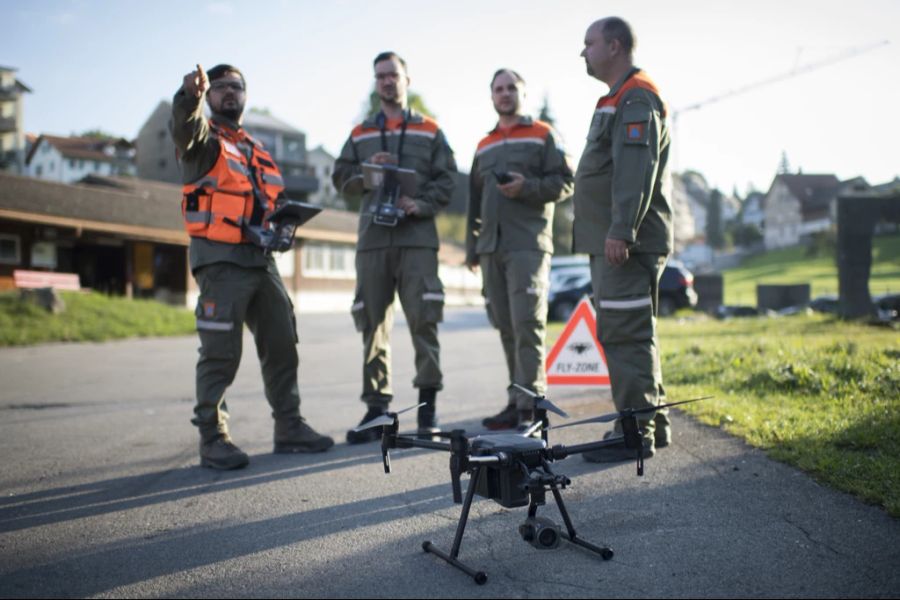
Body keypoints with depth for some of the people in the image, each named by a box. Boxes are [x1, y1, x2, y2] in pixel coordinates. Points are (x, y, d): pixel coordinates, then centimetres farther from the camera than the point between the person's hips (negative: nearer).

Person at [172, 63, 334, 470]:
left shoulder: (258, 151, 24)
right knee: (221, 352, -7)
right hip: (220, 259, -7)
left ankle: (289, 428, 19)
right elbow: (184, 127, -21)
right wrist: (190, 96, -43)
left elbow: (275, 201, 29)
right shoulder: (203, 139, 4)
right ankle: (213, 438, 2)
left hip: (261, 259, 7)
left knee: (282, 344, 8)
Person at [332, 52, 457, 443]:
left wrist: (422, 203, -11)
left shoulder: (429, 132, 13)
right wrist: (367, 170, -3)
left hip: (417, 237, -2)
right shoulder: (360, 135, 20)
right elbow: (340, 178, 16)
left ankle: (428, 403, 0)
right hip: (372, 237, 3)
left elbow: (446, 180, 6)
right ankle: (376, 406, 9)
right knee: (373, 324, 2)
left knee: (423, 319, -9)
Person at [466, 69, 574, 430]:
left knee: (526, 322, -13)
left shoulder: (543, 135, 8)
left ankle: (530, 403, -10)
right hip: (491, 247, 5)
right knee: (505, 326, 5)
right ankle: (515, 400, 12)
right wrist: (472, 248, 18)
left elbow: (565, 182, 0)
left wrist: (527, 187, -16)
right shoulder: (484, 146, 23)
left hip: (528, 244, -5)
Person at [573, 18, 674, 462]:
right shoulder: (620, 100, 24)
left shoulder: (635, 98, -9)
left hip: (626, 244, -11)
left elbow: (636, 170, -21)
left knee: (624, 335, -10)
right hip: (612, 242, 11)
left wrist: (621, 230, -27)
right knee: (632, 335, 14)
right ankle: (651, 424, 23)